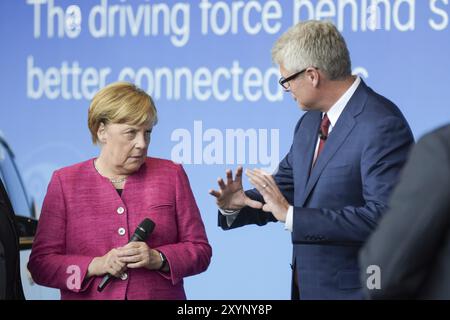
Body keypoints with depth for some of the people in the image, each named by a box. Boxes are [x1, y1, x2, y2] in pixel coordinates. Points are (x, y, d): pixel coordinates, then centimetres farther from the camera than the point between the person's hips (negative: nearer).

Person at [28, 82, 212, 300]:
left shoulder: (171, 175, 1)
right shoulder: (65, 183, -2)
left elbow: (200, 251, 0)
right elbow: (41, 264, -6)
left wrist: (158, 259, -18)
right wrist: (96, 265, -20)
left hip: (161, 295, 1)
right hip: (90, 297, -1)